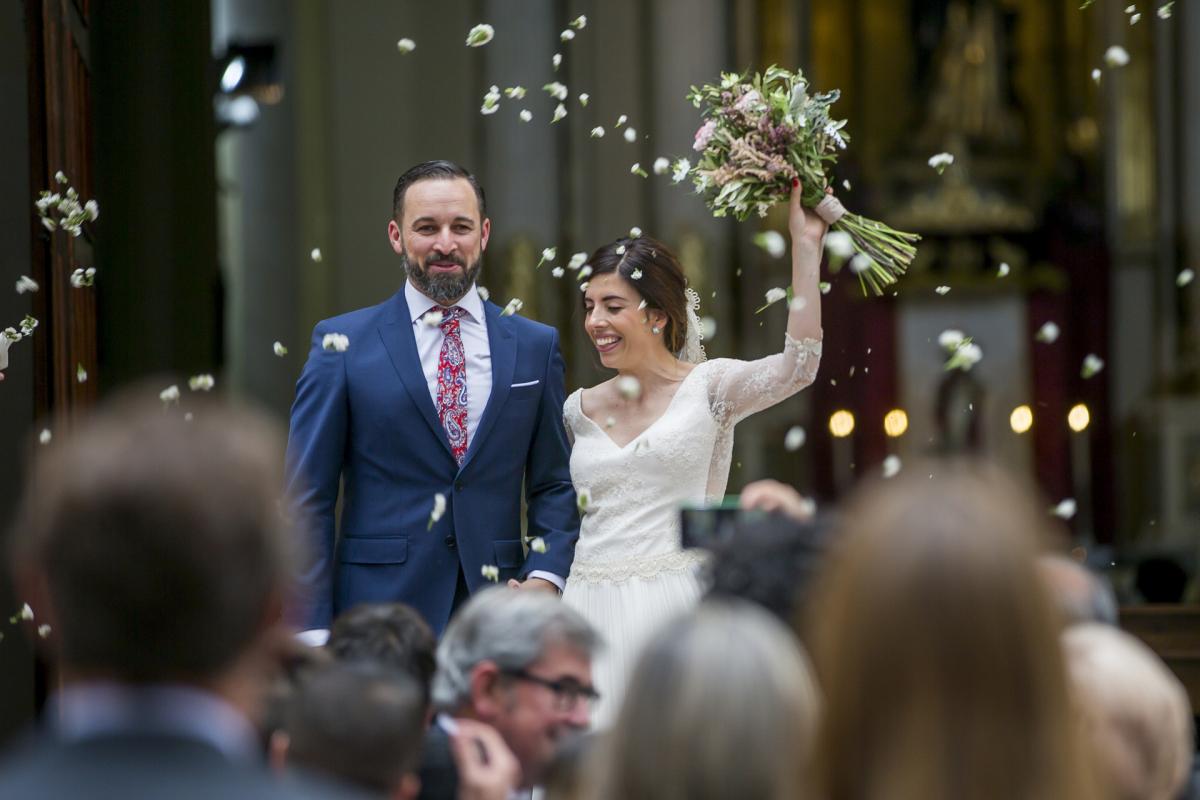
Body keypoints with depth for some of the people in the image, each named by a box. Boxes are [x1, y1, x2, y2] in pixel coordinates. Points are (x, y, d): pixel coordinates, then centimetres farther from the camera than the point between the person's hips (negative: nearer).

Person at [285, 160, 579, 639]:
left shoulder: (535, 347, 10)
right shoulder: (343, 344, 2)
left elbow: (554, 486, 13)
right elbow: (308, 497, 0)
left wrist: (545, 576, -5)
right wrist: (313, 629, -8)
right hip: (380, 604, -2)